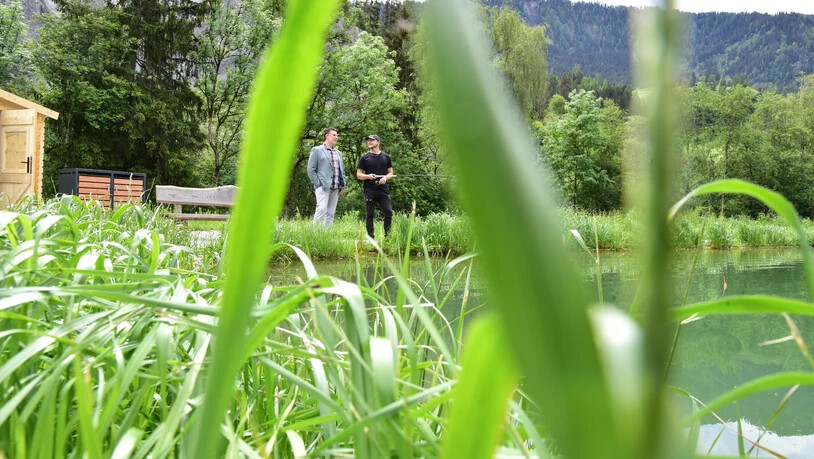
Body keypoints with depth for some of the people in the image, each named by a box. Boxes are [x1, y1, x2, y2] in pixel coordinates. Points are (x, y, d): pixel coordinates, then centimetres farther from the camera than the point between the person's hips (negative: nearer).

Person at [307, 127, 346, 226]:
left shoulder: (338, 153, 21)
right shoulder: (317, 150, 3)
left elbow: (342, 170, 23)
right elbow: (311, 169, -2)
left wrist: (343, 186, 12)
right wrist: (317, 185, -9)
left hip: (335, 188, 6)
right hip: (323, 187, -6)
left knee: (331, 213, 4)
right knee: (322, 209, -18)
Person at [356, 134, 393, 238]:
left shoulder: (386, 157, 12)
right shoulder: (364, 158, 8)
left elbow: (390, 172, 16)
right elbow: (358, 175, 6)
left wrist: (385, 177, -7)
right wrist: (368, 176, -14)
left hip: (383, 190, 1)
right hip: (370, 190, -1)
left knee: (388, 213, -5)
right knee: (369, 215, 1)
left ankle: (387, 236, 7)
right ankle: (370, 237, 7)